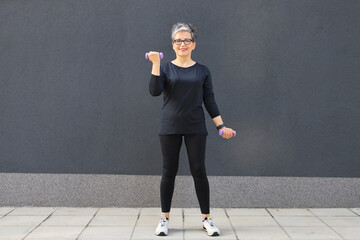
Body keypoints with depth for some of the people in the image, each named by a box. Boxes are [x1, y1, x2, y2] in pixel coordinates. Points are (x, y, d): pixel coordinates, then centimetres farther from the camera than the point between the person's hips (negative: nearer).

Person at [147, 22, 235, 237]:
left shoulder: (203, 71, 7)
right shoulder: (165, 68, 5)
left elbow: (210, 101, 6)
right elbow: (155, 91, -11)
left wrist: (221, 126, -1)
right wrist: (155, 64, -15)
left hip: (195, 128, 0)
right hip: (170, 128, 0)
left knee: (199, 171, 1)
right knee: (169, 172, 4)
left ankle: (207, 219, 11)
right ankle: (165, 219, 14)